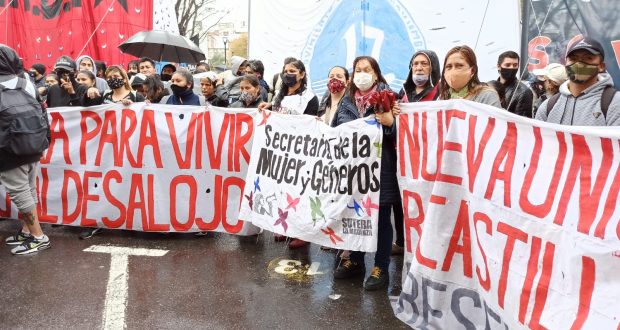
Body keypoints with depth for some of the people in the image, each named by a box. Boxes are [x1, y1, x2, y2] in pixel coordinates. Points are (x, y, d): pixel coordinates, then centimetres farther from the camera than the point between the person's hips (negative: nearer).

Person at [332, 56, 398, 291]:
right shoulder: (348, 101, 12)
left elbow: (398, 130, -9)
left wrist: (390, 122, -28)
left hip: (381, 165, -5)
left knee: (381, 218, 2)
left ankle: (381, 269, 13)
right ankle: (355, 261, 28)